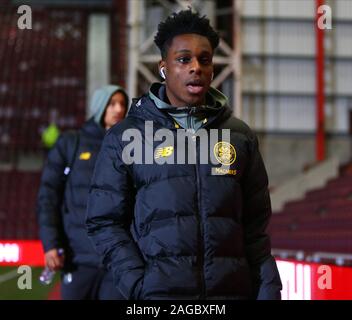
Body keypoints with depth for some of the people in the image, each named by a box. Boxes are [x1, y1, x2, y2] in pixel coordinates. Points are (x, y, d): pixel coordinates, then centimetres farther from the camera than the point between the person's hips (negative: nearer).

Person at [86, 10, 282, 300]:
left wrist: (268, 290, 0)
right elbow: (105, 222, 1)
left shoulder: (240, 136, 10)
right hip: (158, 291, -2)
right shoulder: (126, 137, 3)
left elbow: (256, 227, 9)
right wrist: (139, 286, -10)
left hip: (232, 289, 2)